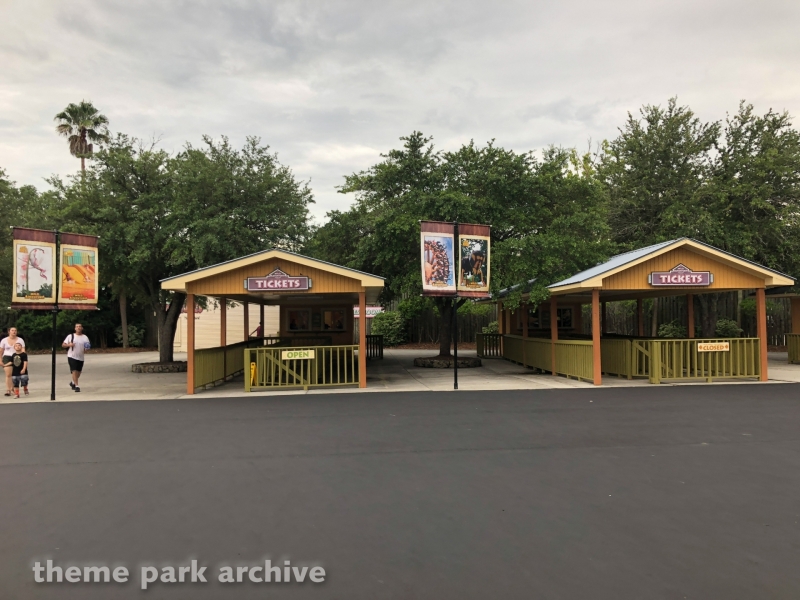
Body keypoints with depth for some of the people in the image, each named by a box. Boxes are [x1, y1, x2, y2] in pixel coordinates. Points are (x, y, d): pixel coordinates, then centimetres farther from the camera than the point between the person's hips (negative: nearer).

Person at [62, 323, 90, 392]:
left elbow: (87, 347, 6)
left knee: (78, 372, 14)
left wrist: (86, 349, -18)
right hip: (72, 356, -3)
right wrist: (69, 344, -18)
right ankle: (77, 386, -10)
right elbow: (63, 345, 3)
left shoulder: (85, 337, 5)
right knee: (74, 371, -13)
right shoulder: (70, 336, 1)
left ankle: (73, 382, 40)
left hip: (80, 357, 3)